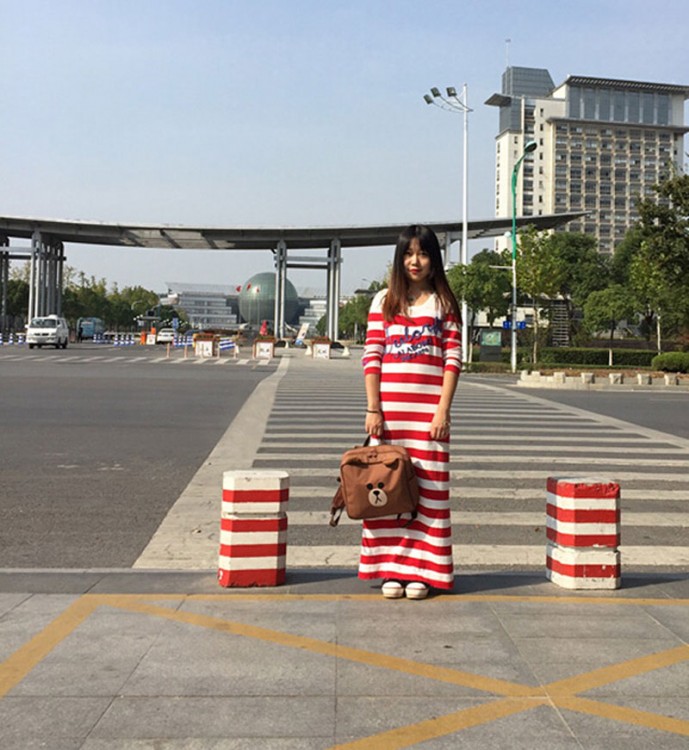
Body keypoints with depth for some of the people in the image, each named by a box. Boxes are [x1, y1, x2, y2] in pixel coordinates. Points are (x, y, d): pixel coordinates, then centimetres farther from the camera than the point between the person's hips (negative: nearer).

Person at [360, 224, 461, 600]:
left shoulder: (444, 303, 7)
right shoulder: (383, 301, 9)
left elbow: (453, 361, 1)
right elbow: (371, 357, 4)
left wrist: (443, 412, -8)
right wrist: (373, 408, -5)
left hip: (429, 410, -1)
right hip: (389, 409, 1)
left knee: (429, 489, 0)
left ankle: (420, 571, 9)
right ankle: (391, 568, 12)